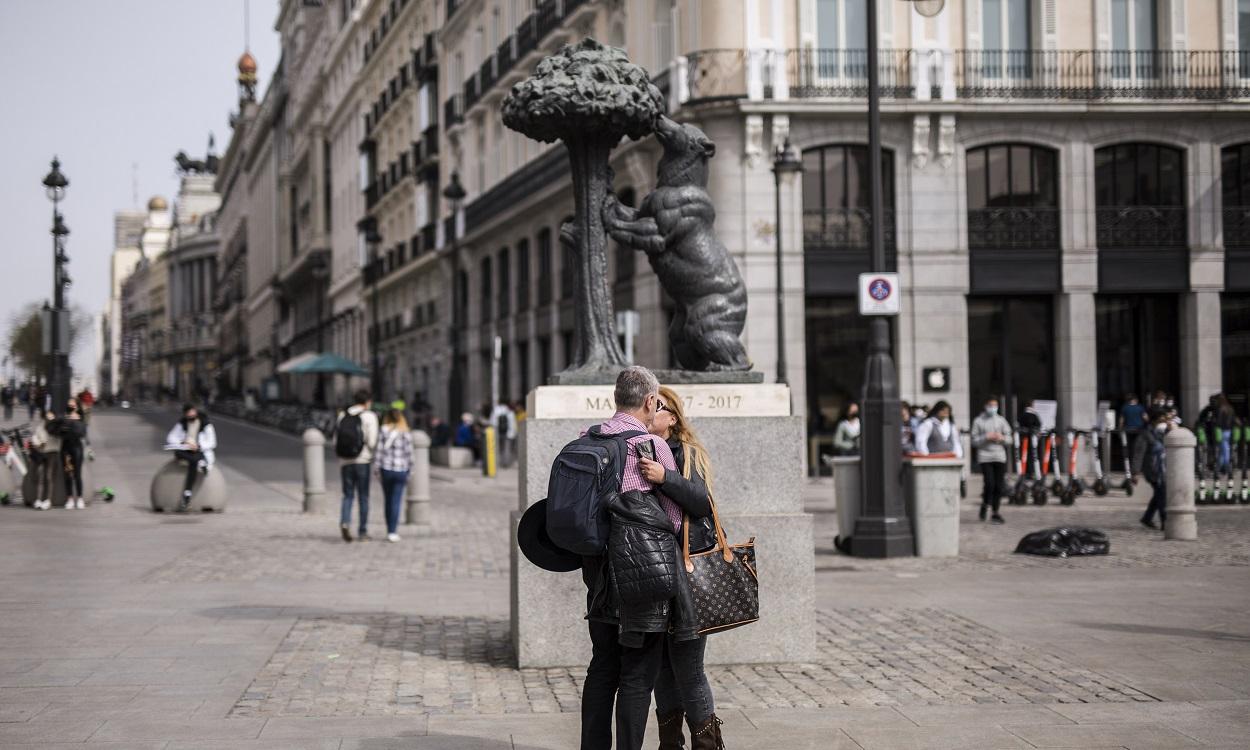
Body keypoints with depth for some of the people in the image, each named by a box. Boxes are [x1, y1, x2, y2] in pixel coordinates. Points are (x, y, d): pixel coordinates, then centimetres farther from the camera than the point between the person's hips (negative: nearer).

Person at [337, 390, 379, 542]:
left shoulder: (342, 416, 10)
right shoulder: (369, 416, -4)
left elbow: (336, 441, 8)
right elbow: (372, 442, -12)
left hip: (345, 461, 3)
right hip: (363, 461, -3)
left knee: (348, 495, 9)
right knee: (363, 497, 7)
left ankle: (344, 522, -15)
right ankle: (363, 532, 10)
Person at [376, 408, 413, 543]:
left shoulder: (384, 431, -1)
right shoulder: (406, 433, -1)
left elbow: (380, 450, -5)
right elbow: (409, 452, -1)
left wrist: (378, 468, 0)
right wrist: (409, 470, 7)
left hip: (386, 469, 1)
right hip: (401, 470, 0)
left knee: (388, 501, 12)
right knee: (396, 502, 0)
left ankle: (390, 531, 17)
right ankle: (392, 532, -6)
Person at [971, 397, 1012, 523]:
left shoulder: (1001, 420, 14)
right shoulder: (978, 421, 4)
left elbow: (1009, 439, 14)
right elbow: (974, 441, 1)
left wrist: (1002, 438, -7)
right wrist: (986, 437, -13)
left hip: (1000, 457, 3)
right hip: (985, 457, -3)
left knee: (999, 486, 1)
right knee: (989, 483, -16)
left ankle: (995, 512, 12)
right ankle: (985, 505, 11)